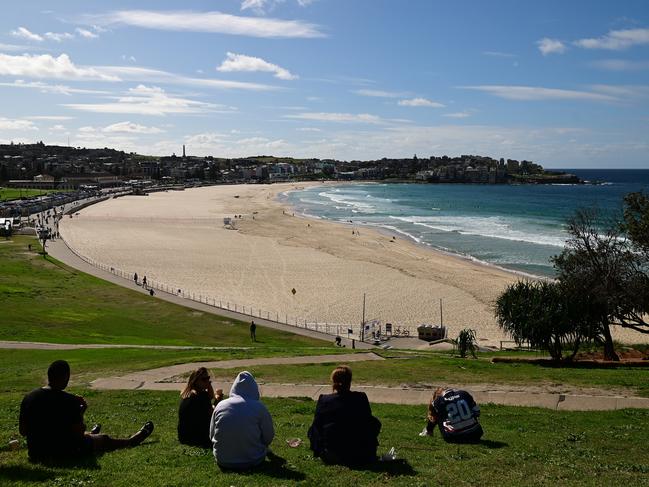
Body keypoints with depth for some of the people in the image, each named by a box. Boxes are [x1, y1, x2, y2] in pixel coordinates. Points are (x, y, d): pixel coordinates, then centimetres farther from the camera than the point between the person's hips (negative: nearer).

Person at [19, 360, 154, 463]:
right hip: (64, 453, -6)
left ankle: (90, 434, 72)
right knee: (104, 439, 21)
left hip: (35, 453, 6)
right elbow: (78, 434, -16)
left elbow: (22, 431, 4)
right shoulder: (69, 400, -22)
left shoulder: (28, 398, -7)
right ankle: (132, 440, 48)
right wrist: (80, 413, -2)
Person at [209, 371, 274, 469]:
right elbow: (269, 437, -3)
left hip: (223, 461, 1)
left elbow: (212, 436, 6)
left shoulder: (220, 405, -3)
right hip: (253, 461, -1)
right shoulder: (259, 407, -11)